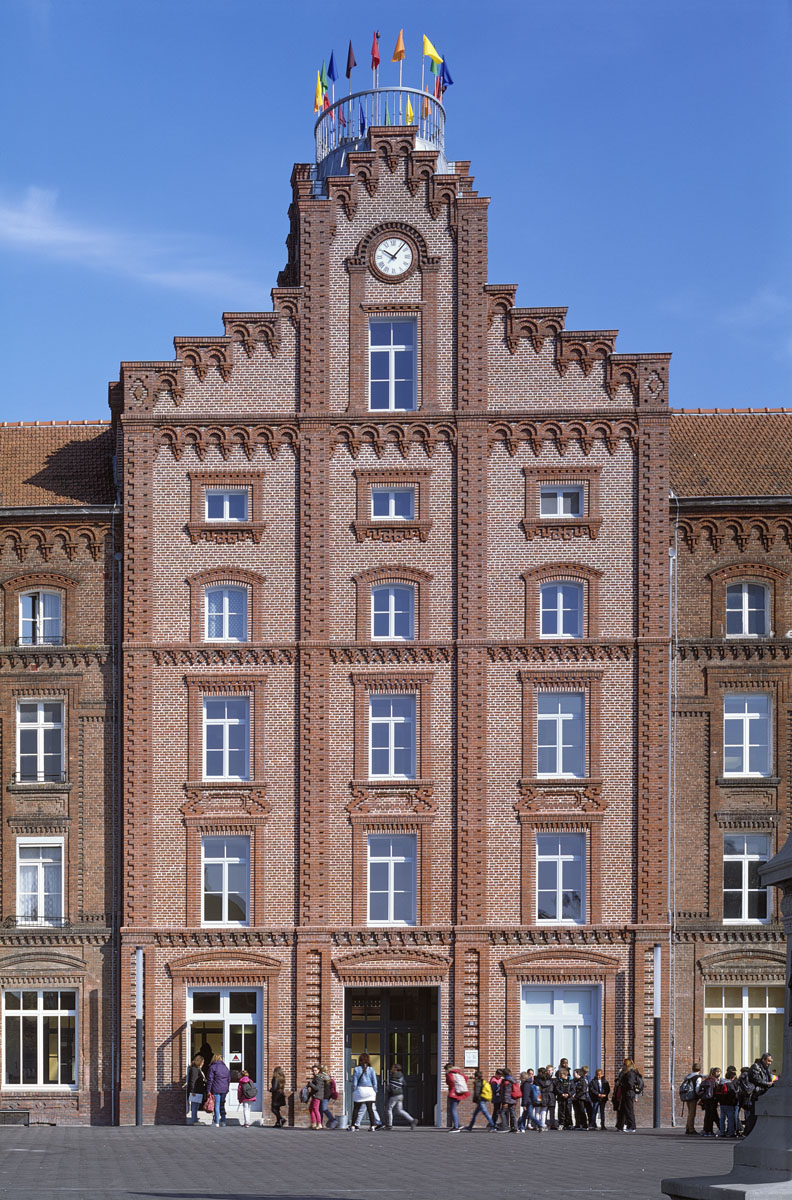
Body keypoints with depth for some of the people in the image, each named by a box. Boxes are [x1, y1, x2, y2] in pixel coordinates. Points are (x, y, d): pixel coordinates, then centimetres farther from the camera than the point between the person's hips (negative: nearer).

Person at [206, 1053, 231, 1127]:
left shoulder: (212, 1067, -5)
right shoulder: (225, 1067, 12)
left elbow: (210, 1079, -8)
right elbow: (229, 1079, 16)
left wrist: (208, 1090, -5)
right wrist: (227, 1089, 22)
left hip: (216, 1089, -5)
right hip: (224, 1090, 5)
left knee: (217, 1106, -1)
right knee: (222, 1105, 16)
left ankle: (217, 1123, 0)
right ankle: (223, 1121, 15)